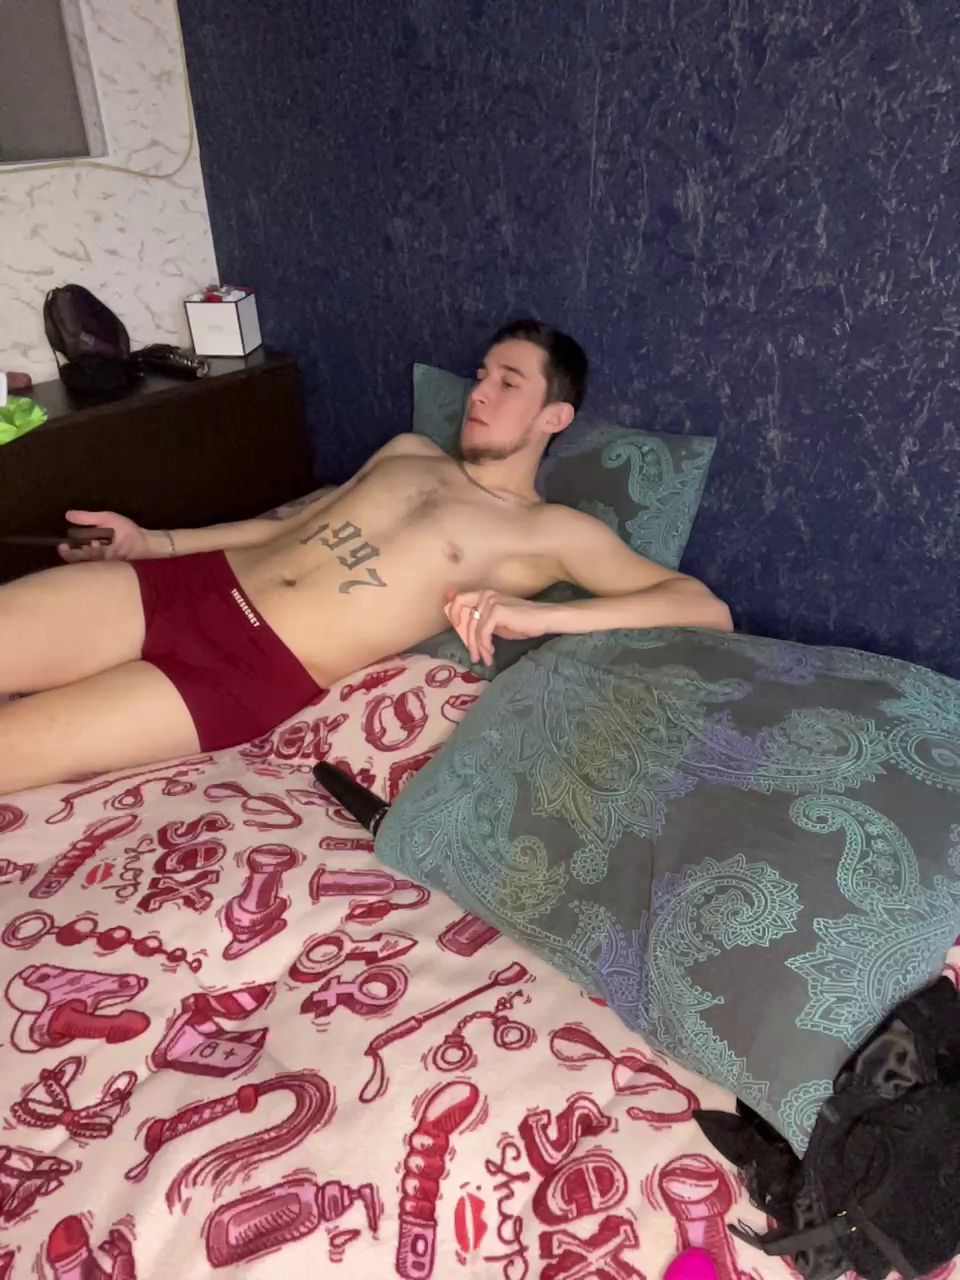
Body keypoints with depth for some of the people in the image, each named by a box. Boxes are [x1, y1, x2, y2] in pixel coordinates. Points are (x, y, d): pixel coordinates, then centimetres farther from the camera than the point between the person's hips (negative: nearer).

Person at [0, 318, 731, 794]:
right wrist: (156, 541, 20)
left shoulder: (552, 532, 0)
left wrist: (537, 617, -25)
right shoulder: (408, 451, 21)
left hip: (257, 669, -6)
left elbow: (708, 609, -9)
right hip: (188, 586, 7)